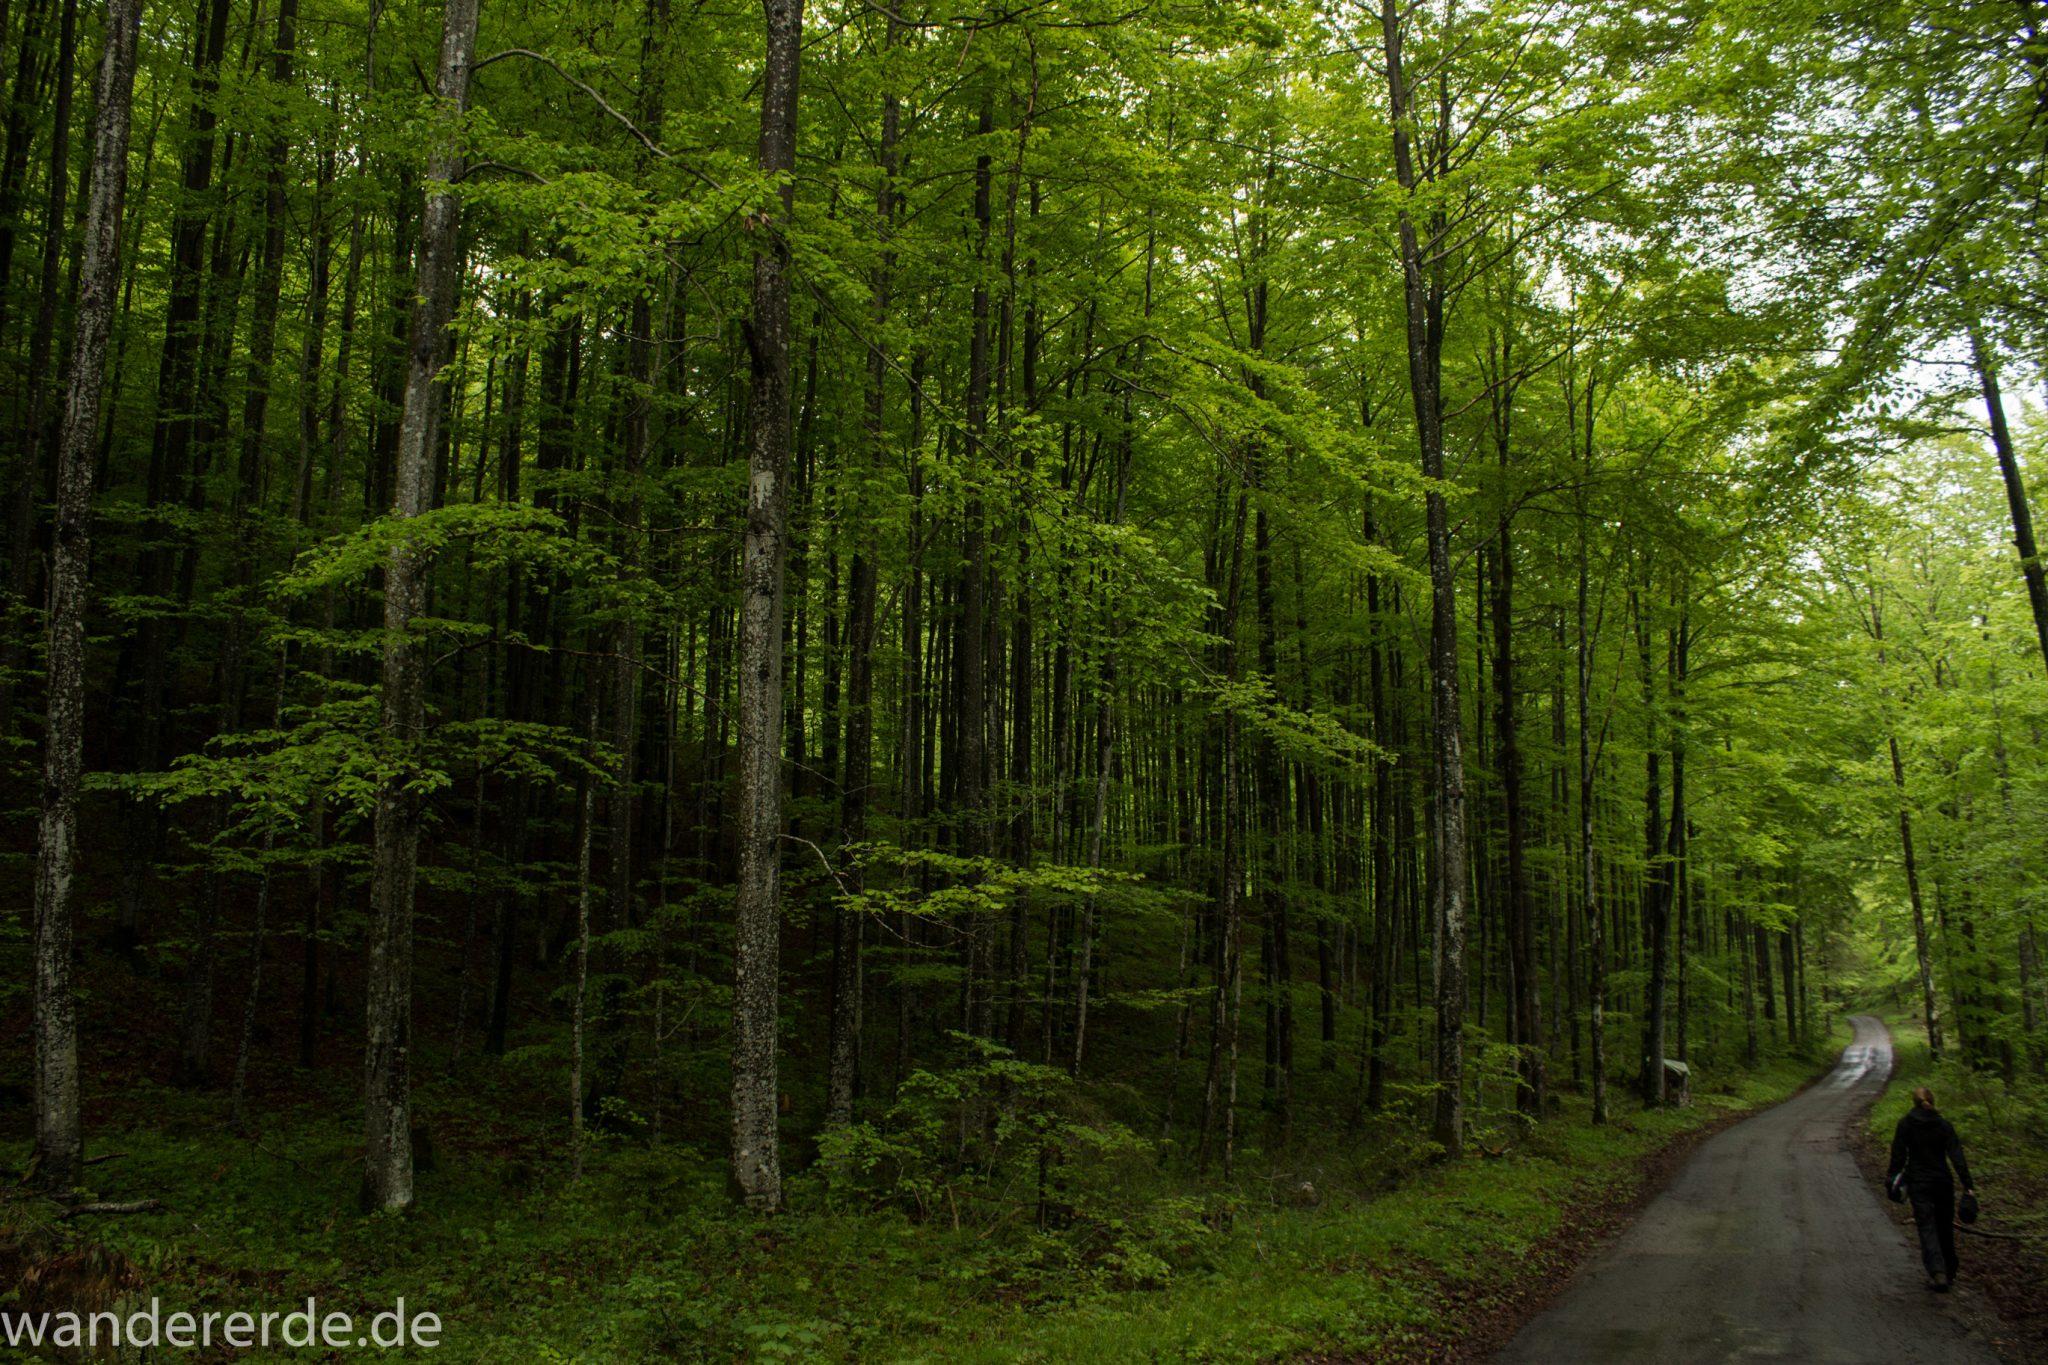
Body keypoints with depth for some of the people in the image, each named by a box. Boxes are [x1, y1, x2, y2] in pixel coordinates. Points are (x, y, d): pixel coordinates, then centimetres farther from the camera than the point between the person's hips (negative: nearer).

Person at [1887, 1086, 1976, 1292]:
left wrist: (1894, 1177, 9)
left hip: (1918, 1183, -2)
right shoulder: (1944, 1126, -5)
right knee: (1945, 1227, 16)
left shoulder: (1906, 1124, -6)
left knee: (1927, 1228, -3)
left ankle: (1938, 1272, -20)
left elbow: (1898, 1153, -3)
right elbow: (1957, 1157, -11)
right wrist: (1968, 1184, -11)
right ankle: (1949, 1272, 28)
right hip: (1942, 1182, 2)